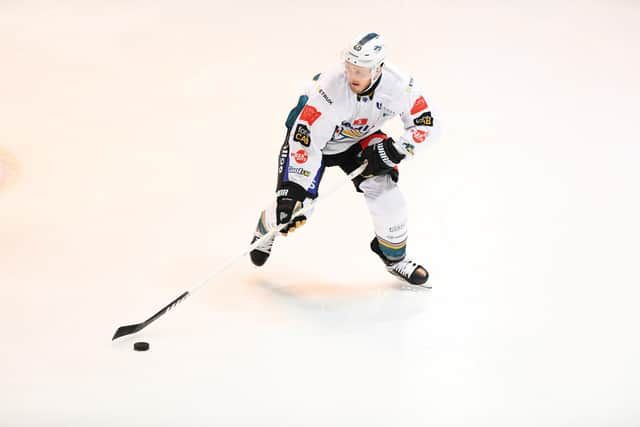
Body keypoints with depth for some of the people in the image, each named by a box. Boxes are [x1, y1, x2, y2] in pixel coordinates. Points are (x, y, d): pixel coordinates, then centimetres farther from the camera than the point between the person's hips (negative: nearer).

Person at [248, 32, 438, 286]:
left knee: (385, 191, -13)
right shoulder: (330, 89, -40)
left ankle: (395, 258, 12)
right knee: (294, 203, -9)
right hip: (309, 134, -3)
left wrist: (393, 151, -28)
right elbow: (304, 141, -37)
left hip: (358, 138, 3)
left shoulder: (397, 85, -29)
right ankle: (266, 229, 29)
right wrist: (292, 191, -39)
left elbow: (424, 123, -15)